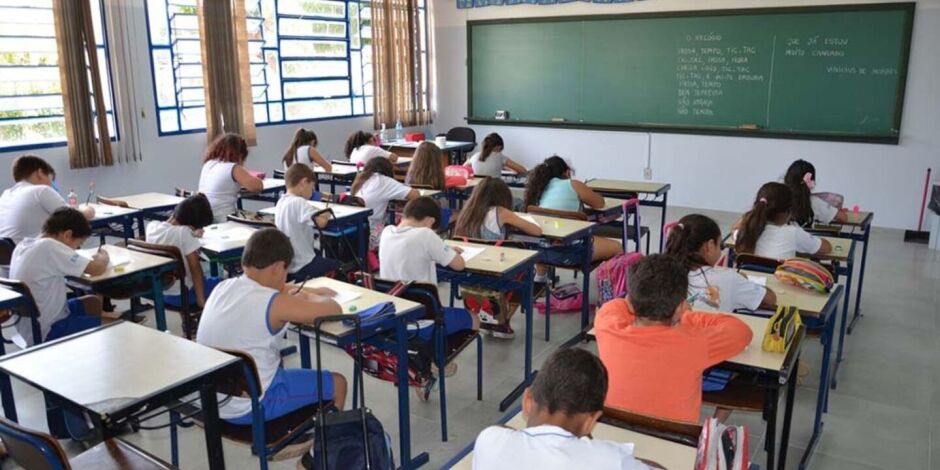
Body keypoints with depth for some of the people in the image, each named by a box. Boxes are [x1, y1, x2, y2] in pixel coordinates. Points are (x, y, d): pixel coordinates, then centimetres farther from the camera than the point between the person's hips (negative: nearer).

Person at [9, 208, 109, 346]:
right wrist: (103, 257, -2)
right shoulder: (49, 247, -23)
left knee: (93, 303, 24)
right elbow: (97, 269, -24)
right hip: (47, 334, -9)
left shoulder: (24, 245, 1)